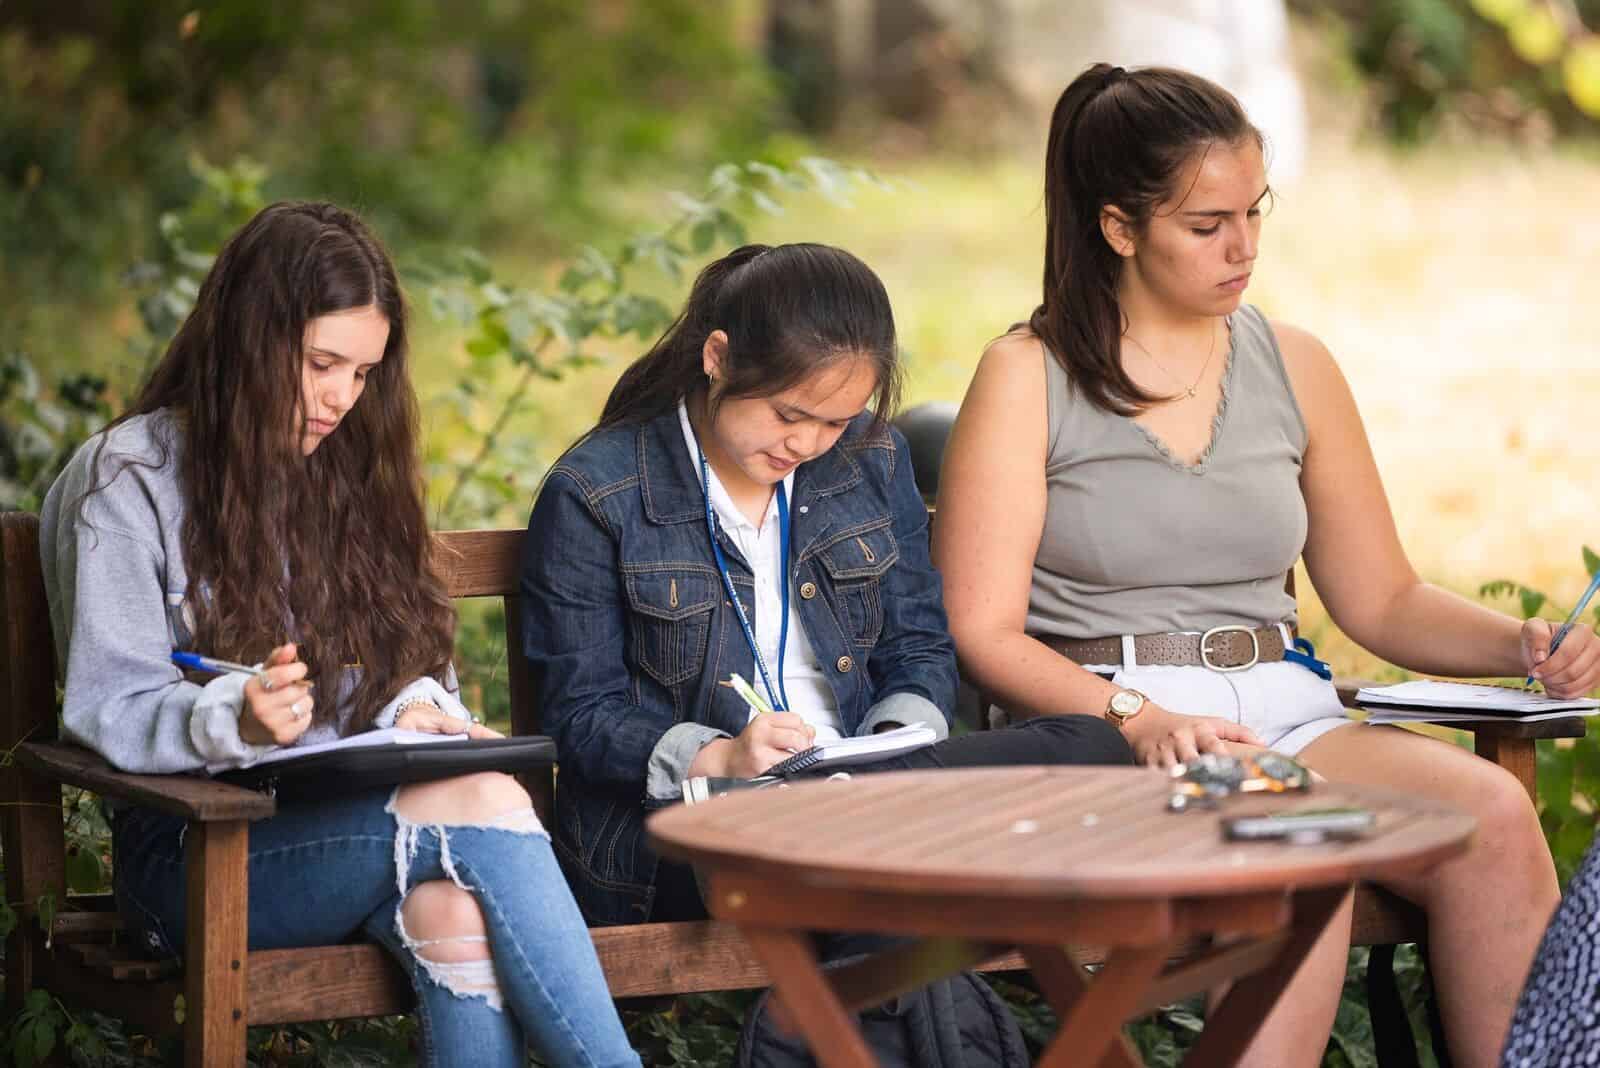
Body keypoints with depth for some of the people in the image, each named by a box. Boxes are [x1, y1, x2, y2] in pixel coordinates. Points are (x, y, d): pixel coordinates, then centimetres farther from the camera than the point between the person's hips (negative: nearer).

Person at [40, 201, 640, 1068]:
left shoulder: (347, 472, 19)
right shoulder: (129, 480, -1)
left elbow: (405, 666, 21)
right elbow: (109, 710, -8)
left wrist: (419, 713, -3)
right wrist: (234, 721, -28)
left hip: (344, 821, 5)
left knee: (454, 910, -35)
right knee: (483, 802, -32)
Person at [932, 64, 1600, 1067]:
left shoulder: (1296, 366, 14)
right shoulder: (1028, 376, 1)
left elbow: (1382, 600, 18)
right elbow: (982, 631, -5)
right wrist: (1136, 716, -21)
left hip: (1283, 710, 4)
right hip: (1101, 727, -4)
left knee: (1494, 809, -26)